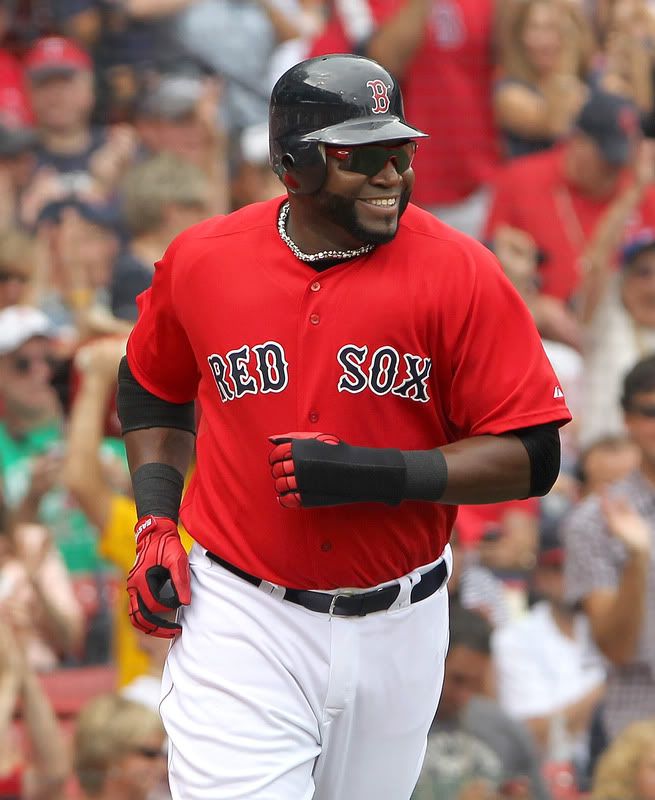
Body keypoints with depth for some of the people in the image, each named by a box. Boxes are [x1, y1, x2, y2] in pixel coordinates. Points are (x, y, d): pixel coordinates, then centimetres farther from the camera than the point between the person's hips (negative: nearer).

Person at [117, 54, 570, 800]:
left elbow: (531, 459, -11)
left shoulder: (460, 275, -10)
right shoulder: (200, 261, -3)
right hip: (241, 619, 0)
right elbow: (152, 390, 17)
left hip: (396, 627, 1)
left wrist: (381, 474, -23)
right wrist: (154, 524, 4)